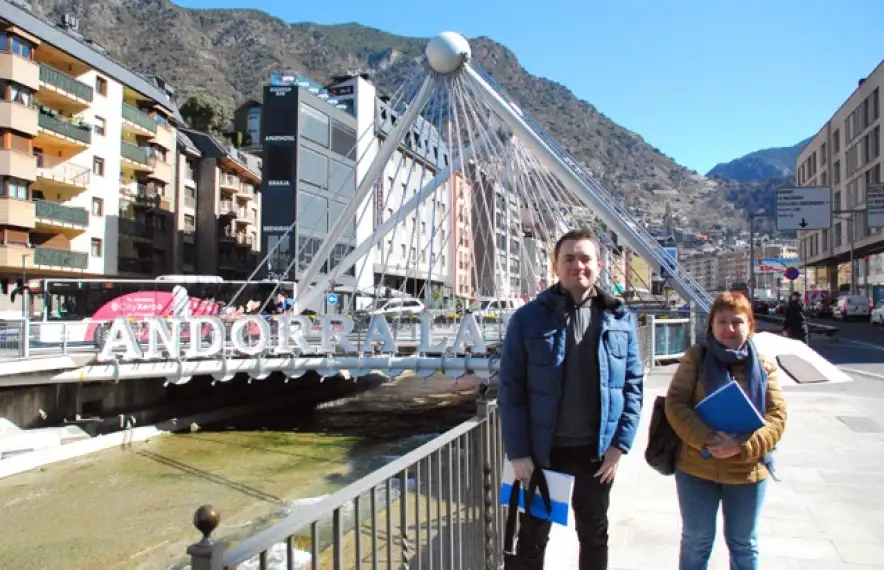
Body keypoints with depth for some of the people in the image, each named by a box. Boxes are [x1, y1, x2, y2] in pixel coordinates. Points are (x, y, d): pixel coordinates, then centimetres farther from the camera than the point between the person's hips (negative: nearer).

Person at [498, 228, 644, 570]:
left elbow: (633, 384, 2)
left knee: (594, 535, 20)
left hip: (596, 450, 2)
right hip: (542, 449, -2)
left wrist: (620, 443, -5)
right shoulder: (528, 319, -8)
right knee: (532, 537, 13)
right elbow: (511, 390, -8)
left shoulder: (620, 318, -1)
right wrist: (518, 452, -11)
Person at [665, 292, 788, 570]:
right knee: (696, 542, 15)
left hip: (747, 472, 2)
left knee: (743, 545, 20)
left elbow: (776, 416, -5)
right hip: (696, 468, -1)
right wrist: (706, 439, -23)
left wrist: (742, 447, -20)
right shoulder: (696, 357, -5)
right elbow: (675, 404, -10)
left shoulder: (763, 366, -1)